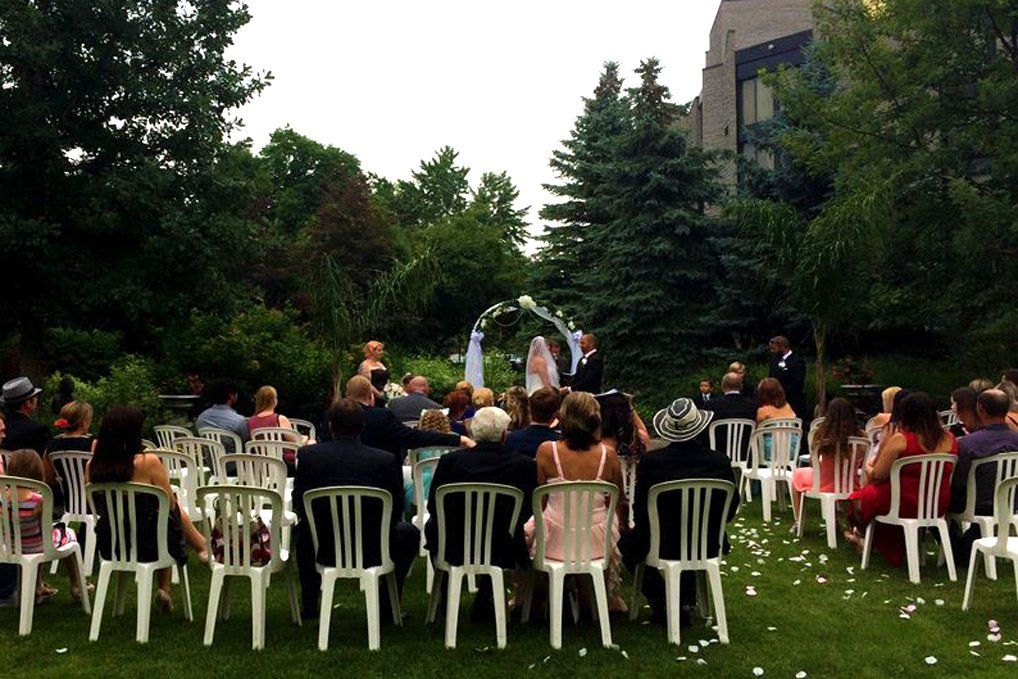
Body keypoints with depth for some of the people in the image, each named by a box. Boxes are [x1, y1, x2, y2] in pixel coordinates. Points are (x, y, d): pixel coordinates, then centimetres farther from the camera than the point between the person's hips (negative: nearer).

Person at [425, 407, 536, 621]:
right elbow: (524, 513, 1)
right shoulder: (524, 465, -11)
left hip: (453, 549, 0)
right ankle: (484, 604, 34)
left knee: (433, 525, 31)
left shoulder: (450, 460, -11)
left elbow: (433, 507, 0)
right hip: (499, 551, 0)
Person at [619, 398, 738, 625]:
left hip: (661, 546, -2)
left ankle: (660, 603, 24)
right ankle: (687, 602, 31)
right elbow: (731, 510, 0)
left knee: (627, 541, 28)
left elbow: (640, 512, -7)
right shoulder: (720, 462, -13)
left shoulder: (650, 462, -18)